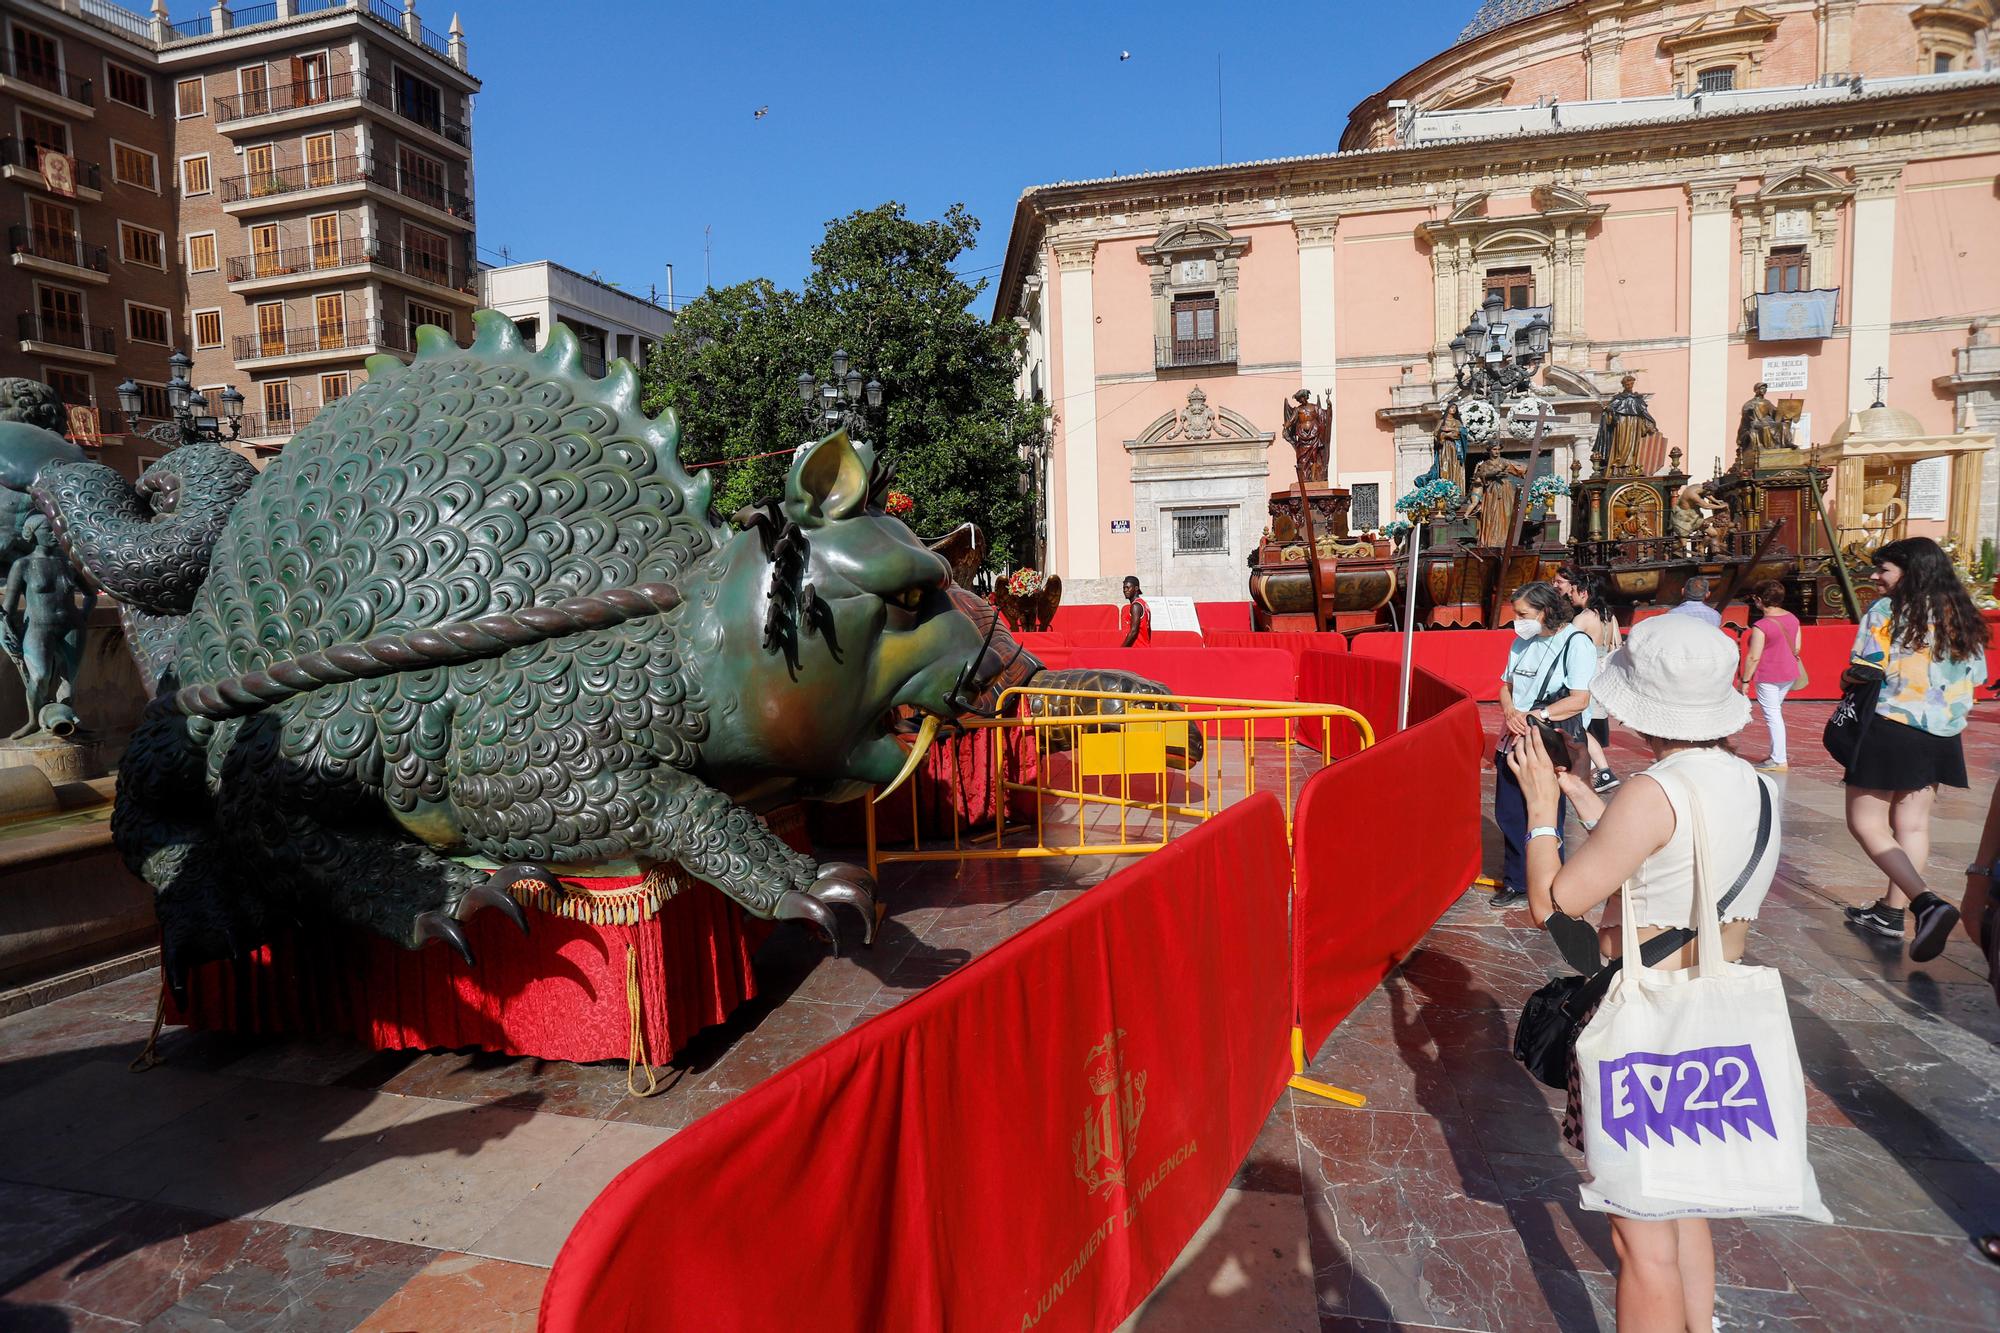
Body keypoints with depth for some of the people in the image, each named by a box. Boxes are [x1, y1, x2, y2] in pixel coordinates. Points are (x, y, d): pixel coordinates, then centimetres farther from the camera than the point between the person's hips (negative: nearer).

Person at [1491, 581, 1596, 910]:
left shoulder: (1575, 643, -11)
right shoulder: (1522, 642, 10)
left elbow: (1580, 699, -17)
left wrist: (1534, 718, -18)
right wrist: (1511, 713, -8)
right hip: (1513, 742, 6)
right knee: (1508, 814, 12)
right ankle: (1517, 879, 27)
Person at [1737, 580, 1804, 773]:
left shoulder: (1761, 626, -19)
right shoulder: (1792, 618, 3)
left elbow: (1753, 657, -18)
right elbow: (1797, 648, 11)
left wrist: (1745, 680, -11)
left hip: (1768, 676, -8)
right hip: (1790, 674, 8)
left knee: (1772, 716, -1)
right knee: (1775, 712, 20)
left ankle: (1778, 761, 3)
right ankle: (1775, 754, 27)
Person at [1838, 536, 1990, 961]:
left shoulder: (1885, 612, -12)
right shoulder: (1962, 618, 9)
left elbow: (1864, 675, -16)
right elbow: (1976, 678, 14)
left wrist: (1849, 679, 3)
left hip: (1888, 730, -7)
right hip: (1941, 735, 7)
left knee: (1865, 823, -1)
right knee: (1913, 825, 13)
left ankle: (1926, 902, -17)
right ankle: (1892, 910, 21)